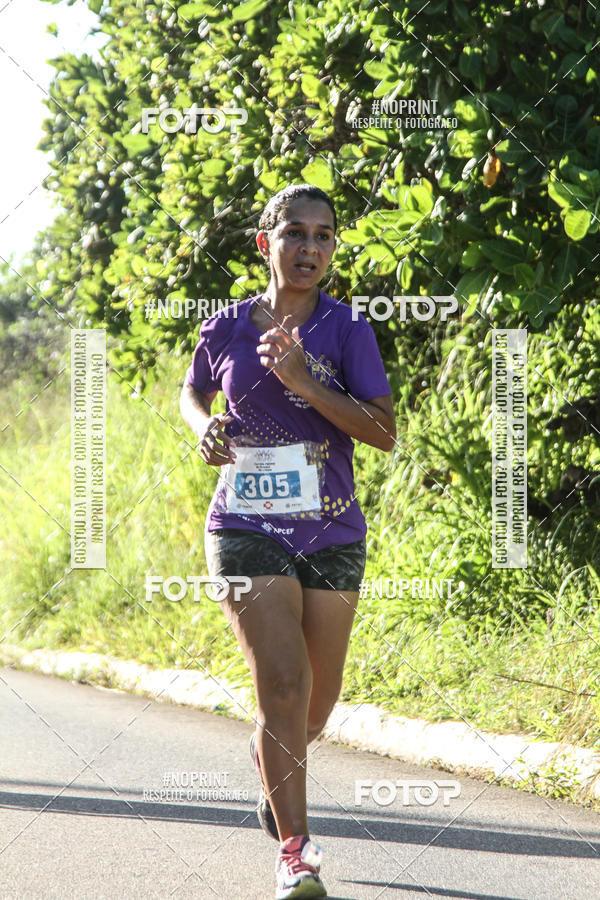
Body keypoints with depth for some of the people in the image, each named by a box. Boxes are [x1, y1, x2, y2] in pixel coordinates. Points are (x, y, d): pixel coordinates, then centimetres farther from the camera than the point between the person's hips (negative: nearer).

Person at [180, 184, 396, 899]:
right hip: (248, 532, -1)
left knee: (315, 704, 12)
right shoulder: (224, 329, 1)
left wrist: (303, 381, -22)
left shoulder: (347, 329, -4)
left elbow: (385, 432, -12)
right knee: (284, 681, -18)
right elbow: (192, 393, 21)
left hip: (332, 536, 1)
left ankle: (270, 766, 48)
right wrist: (205, 429, -1)